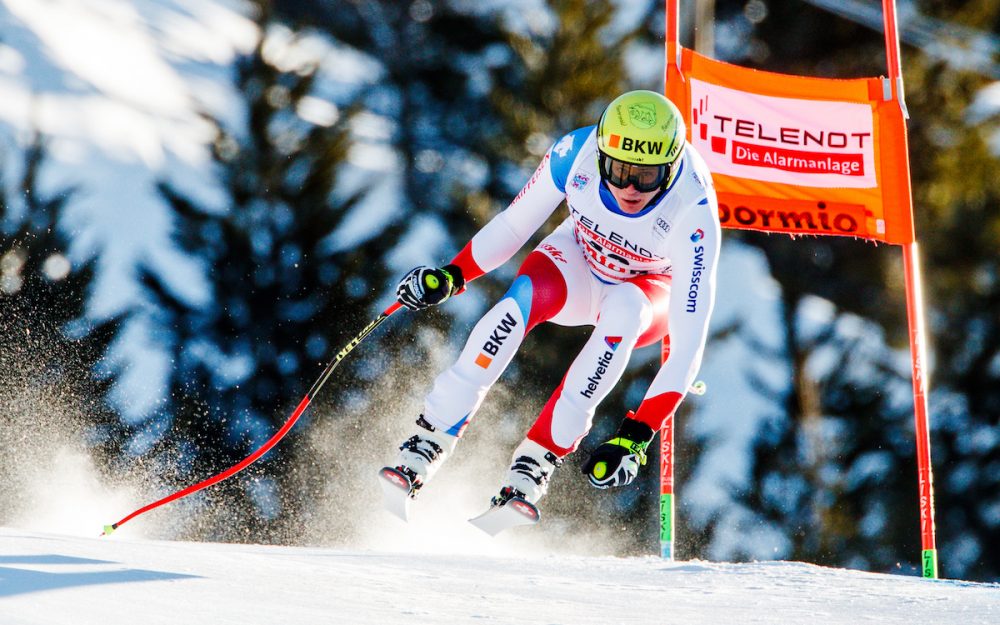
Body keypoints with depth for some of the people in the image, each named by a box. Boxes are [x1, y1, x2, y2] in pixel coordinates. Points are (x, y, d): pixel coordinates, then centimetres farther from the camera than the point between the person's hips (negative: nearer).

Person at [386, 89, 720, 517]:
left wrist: (637, 433, -44)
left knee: (623, 310, -38)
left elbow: (690, 338, -37)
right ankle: (425, 446, -29)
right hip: (579, 262, 1)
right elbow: (512, 226, -11)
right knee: (524, 298, -33)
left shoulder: (693, 212, -35)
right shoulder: (575, 152, -29)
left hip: (651, 292, -1)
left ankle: (534, 464, -33)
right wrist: (452, 275, -25)